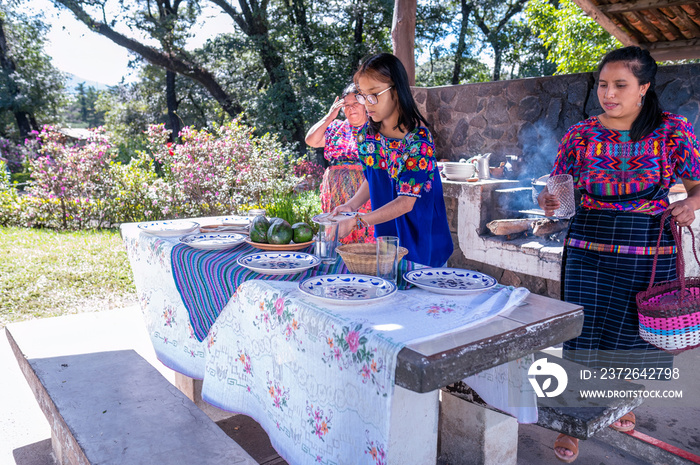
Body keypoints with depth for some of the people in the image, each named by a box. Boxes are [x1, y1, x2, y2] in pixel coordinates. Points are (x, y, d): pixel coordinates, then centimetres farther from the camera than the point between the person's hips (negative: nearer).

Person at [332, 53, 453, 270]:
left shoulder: (418, 139, -22)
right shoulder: (367, 132, -2)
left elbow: (406, 202, -25)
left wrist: (356, 221, -31)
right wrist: (351, 205, -8)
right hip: (384, 237, 5)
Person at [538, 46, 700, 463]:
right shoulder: (580, 135, 0)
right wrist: (549, 201, -16)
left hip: (651, 254, 1)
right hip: (589, 251, 0)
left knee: (634, 337, 13)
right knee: (585, 339, 0)